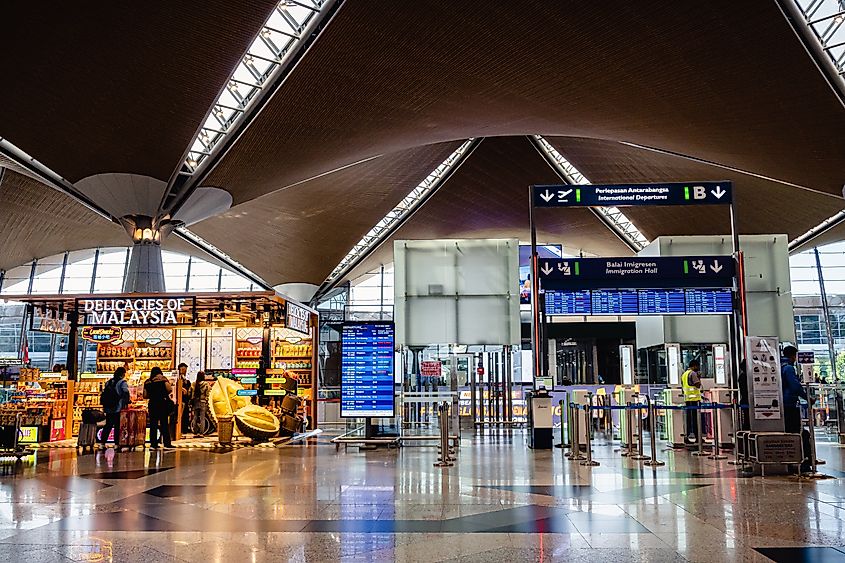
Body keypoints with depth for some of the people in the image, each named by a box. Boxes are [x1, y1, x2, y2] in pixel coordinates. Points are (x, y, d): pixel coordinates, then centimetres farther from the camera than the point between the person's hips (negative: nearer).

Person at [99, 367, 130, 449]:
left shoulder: (109, 382, 13)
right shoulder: (122, 382, -7)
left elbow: (103, 393, 15)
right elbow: (126, 393, -20)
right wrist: (127, 402, -6)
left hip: (108, 408, 6)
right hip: (118, 408, -6)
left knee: (108, 426, 12)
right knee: (117, 426, 1)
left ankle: (102, 443, 10)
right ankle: (116, 444, 2)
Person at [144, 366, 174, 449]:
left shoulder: (147, 382, 7)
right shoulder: (163, 379, -2)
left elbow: (145, 395, 6)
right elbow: (169, 389, -11)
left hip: (152, 403, 3)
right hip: (163, 403, -3)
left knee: (153, 424, 8)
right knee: (164, 424, -2)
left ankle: (153, 444, 7)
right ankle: (167, 444, -3)